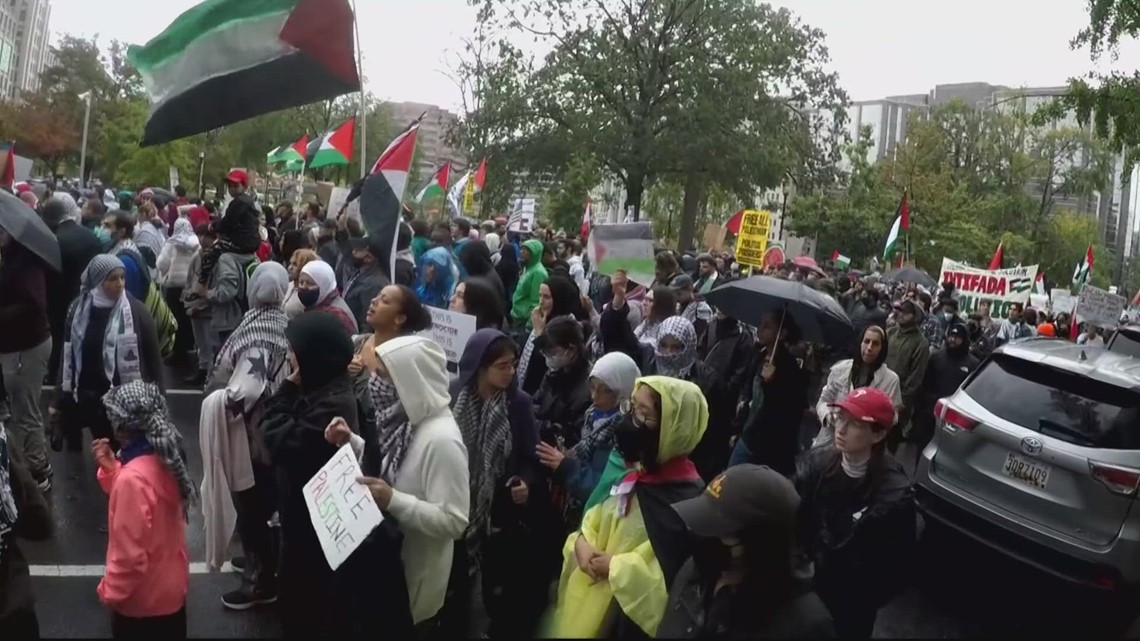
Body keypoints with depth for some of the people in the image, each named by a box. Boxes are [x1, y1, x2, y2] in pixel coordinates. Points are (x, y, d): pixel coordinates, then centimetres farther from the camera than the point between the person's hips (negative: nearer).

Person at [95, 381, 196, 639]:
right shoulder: (164, 456, -6)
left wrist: (110, 592, -12)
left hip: (143, 599, -8)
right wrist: (110, 466, -1)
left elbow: (129, 553, -27)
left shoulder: (134, 478, -32)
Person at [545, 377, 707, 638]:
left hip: (627, 615, -6)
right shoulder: (626, 467, 1)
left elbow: (673, 571, -24)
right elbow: (596, 516, 12)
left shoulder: (687, 495, -23)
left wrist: (615, 566, -20)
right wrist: (581, 542, -7)